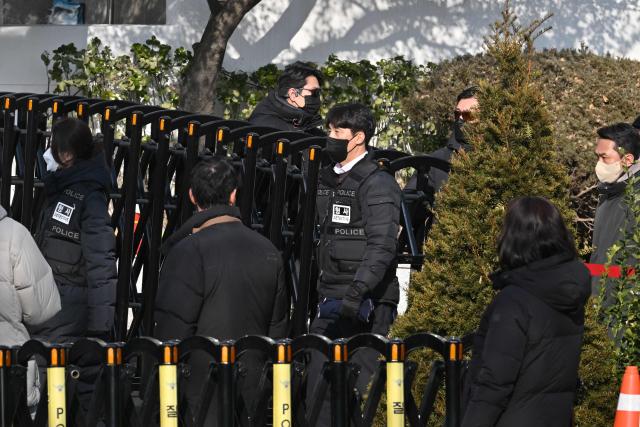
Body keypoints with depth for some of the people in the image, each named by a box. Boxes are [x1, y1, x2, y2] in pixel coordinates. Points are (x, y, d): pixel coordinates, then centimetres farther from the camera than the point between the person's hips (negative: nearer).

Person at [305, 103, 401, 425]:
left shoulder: (378, 184, -9)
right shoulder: (328, 179, 17)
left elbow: (382, 246, -18)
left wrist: (358, 289, -30)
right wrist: (322, 290, 17)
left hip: (366, 303, -8)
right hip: (330, 299, 8)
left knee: (359, 391, -7)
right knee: (318, 389, 5)